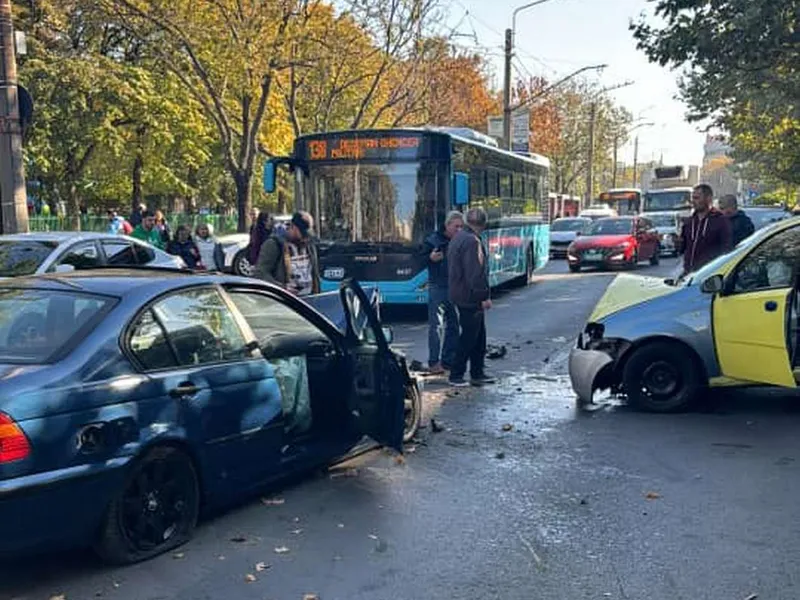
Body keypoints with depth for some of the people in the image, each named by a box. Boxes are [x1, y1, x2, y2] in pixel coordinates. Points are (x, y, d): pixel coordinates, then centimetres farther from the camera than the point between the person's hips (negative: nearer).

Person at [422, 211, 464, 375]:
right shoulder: (433, 240, -6)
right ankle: (433, 362, -2)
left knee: (453, 326, 10)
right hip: (438, 288, -6)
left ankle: (448, 360, 20)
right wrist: (431, 258, -26)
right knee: (437, 325, -6)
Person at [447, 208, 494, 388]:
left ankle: (477, 373, 22)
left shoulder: (458, 238, 14)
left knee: (479, 336, 16)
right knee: (469, 337, -3)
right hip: (471, 298, -10)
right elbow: (477, 273, -23)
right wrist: (484, 296, -18)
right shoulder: (473, 241, -19)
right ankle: (456, 375, 3)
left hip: (460, 295, 10)